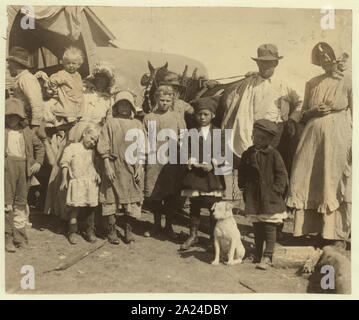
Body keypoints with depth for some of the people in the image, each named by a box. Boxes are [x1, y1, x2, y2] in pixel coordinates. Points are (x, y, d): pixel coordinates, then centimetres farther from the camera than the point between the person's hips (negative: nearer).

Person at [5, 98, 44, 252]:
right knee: (7, 202, -4)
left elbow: (39, 147, 22)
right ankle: (8, 237, 6)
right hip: (7, 167, -3)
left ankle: (19, 237, 19)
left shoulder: (27, 131, 13)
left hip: (24, 168, 4)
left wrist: (38, 162, 9)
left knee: (21, 203, 10)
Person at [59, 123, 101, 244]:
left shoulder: (92, 151, 15)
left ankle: (90, 231, 19)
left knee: (91, 207, 6)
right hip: (76, 181, -4)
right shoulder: (72, 147, 0)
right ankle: (72, 232, 10)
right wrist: (64, 179, -6)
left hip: (91, 182, 4)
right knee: (74, 207, -3)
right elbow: (64, 163, -2)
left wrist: (97, 174, 3)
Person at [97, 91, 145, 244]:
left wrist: (139, 167, 1)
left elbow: (141, 149, 9)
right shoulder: (110, 123, 3)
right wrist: (107, 166, -9)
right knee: (111, 198, 2)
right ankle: (111, 231, 14)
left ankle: (128, 230, 16)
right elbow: (103, 147, -1)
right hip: (114, 167, -2)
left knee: (132, 200, 4)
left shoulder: (137, 124, 10)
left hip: (132, 167, 2)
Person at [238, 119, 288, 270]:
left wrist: (275, 190, -11)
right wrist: (244, 186, 7)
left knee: (269, 228, 0)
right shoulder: (248, 154, 6)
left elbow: (282, 174, -5)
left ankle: (267, 257, 9)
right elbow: (242, 173, 17)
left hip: (269, 199, -4)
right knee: (257, 228, 14)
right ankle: (257, 255, 26)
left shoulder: (273, 154, -7)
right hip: (253, 198, 4)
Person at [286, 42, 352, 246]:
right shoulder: (312, 84, 11)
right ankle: (307, 226, 16)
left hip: (337, 139, -3)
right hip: (313, 137, 4)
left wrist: (351, 143, -6)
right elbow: (303, 114, 16)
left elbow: (353, 115, 0)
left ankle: (334, 231, 12)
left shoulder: (347, 82, 1)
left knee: (333, 182, 1)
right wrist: (313, 111, -5)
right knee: (308, 182, 4)